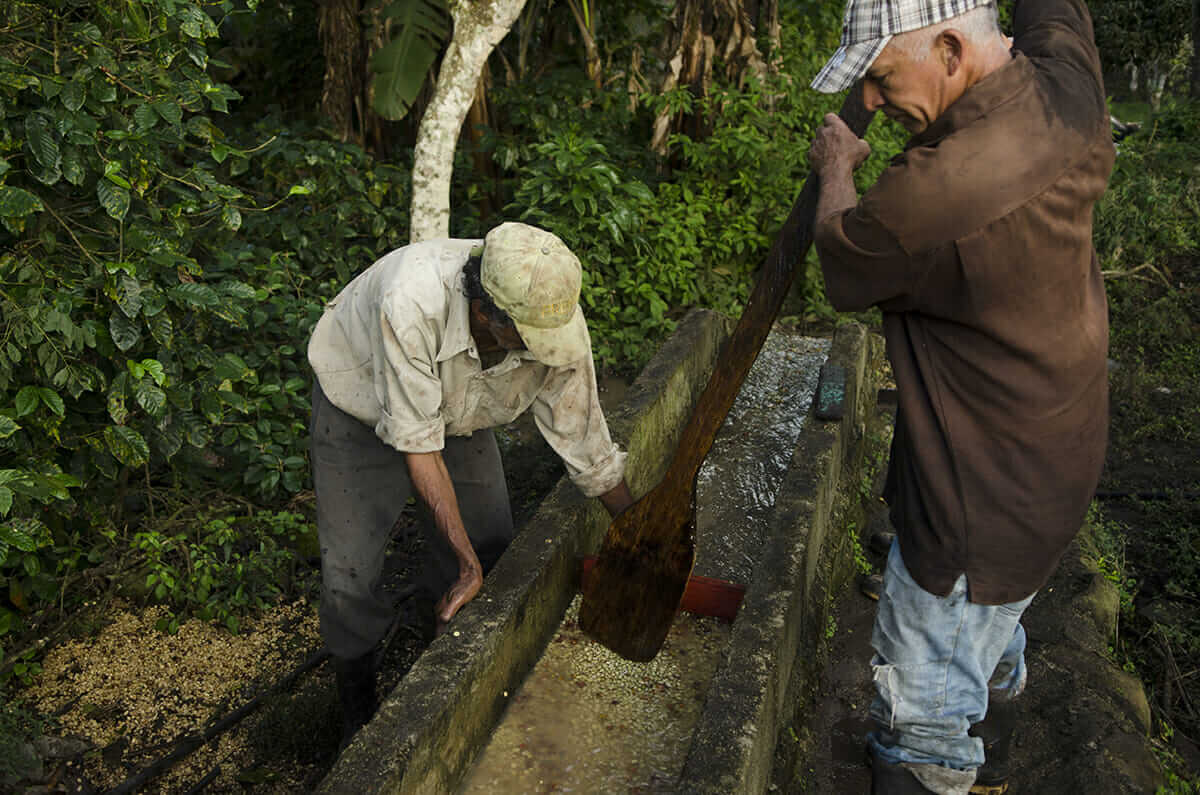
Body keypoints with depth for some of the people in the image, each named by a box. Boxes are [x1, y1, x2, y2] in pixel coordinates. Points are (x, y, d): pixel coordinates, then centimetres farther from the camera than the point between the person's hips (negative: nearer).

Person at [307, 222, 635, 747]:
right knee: (351, 572, -6)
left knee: (492, 550, 3)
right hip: (360, 403, -3)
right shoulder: (410, 300, -44)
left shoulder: (555, 317, -30)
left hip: (459, 410, 4)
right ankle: (357, 719, 19)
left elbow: (589, 451, -18)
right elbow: (416, 445, -35)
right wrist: (468, 564, -32)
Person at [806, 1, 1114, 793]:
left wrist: (837, 171, 7)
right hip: (1055, 451, 10)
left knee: (926, 713, 8)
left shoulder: (941, 188, -34)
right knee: (990, 638, 33)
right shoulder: (1066, 78, -8)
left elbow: (845, 258, -12)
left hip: (984, 498, -10)